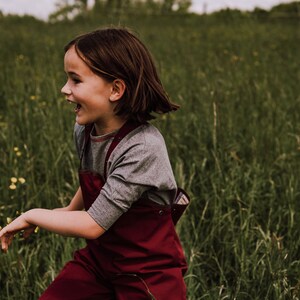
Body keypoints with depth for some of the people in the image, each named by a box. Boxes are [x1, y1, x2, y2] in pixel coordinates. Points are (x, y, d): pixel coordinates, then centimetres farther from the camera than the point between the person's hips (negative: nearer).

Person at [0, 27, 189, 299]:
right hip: (99, 257, 6)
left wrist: (31, 216, -13)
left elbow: (92, 225, -25)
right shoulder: (84, 130, -7)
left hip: (149, 273, -6)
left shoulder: (143, 147, -28)